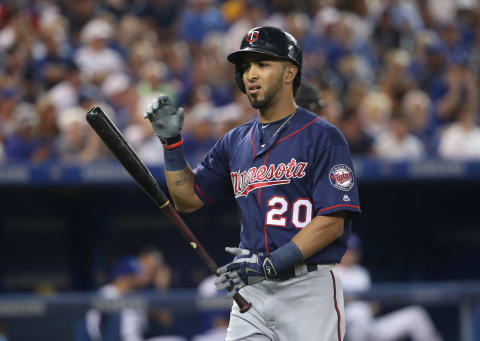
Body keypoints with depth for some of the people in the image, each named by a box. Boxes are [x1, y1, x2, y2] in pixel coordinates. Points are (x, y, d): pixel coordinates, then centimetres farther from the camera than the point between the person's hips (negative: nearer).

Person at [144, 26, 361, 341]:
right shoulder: (235, 142, 15)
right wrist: (171, 141, 6)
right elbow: (188, 199, 20)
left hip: (308, 288, -5)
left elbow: (332, 222, -12)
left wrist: (271, 263, -20)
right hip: (251, 291, 5)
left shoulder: (322, 137, -4)